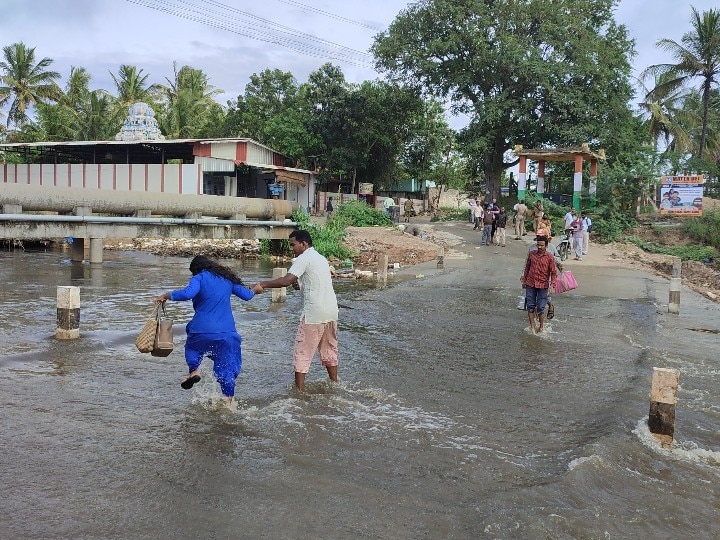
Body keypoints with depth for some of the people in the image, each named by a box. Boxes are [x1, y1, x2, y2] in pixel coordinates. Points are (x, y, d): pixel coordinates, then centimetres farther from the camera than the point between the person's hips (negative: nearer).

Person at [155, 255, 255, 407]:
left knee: (192, 346, 30)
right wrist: (254, 291, 41)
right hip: (226, 332, 3)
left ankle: (193, 370, 5)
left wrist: (167, 295, -10)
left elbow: (188, 293, -22)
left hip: (203, 330, -3)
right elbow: (247, 295, 19)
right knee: (227, 368, 12)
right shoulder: (227, 279, 13)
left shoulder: (199, 278, -2)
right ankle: (228, 402, 8)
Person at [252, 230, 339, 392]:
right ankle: (334, 386, 29)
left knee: (302, 353, 0)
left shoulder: (304, 258, -9)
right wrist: (301, 285, 11)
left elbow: (286, 280, -22)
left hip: (314, 314, -8)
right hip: (331, 311, 9)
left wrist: (262, 285, -17)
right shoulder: (321, 258, 18)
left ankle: (299, 390, 2)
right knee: (329, 350, 20)